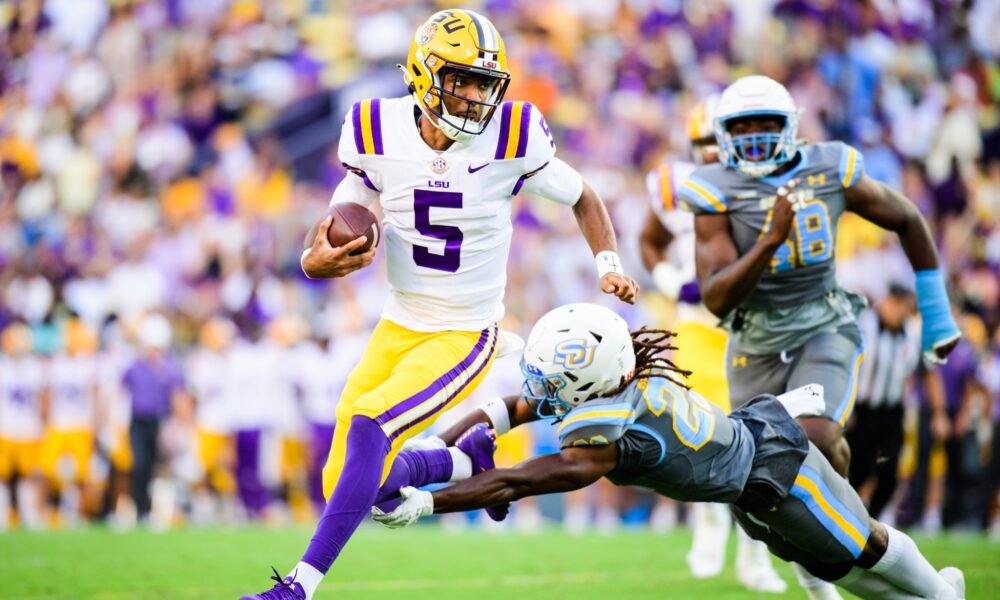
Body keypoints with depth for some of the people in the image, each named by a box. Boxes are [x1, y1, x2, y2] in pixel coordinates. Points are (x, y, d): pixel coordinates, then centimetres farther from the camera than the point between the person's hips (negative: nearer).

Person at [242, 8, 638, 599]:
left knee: (369, 426, -26)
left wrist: (610, 266, -10)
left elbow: (583, 198, 5)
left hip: (465, 338, -4)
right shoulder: (380, 136, -8)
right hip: (399, 328, 4)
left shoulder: (510, 140, -13)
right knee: (345, 484, 3)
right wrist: (317, 261, -24)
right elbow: (336, 234, 0)